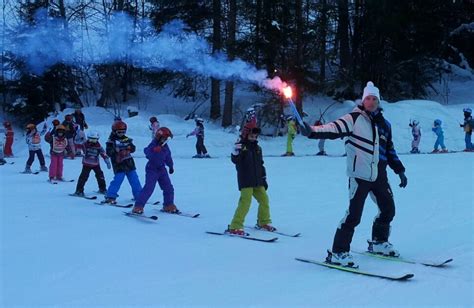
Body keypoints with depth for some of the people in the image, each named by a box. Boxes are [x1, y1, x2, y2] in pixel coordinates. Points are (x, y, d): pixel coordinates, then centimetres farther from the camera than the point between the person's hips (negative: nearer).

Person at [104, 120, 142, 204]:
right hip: (119, 165, -5)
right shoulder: (111, 141, -3)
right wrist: (115, 149, -27)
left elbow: (133, 149, 8)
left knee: (135, 180, 9)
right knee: (118, 180, -14)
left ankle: (138, 196, 20)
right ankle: (110, 197, -6)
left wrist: (129, 147, -12)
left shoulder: (126, 139, 11)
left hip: (129, 163, 5)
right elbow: (108, 152, -12)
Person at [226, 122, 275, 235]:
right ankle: (235, 227, -11)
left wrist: (264, 179, 20)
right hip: (246, 181, -7)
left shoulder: (257, 148, 15)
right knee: (245, 202, -15)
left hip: (257, 181, 7)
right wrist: (236, 151, -41)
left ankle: (264, 222, 32)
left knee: (264, 199, 11)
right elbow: (235, 160, -21)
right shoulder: (241, 146, -6)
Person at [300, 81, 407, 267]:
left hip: (379, 176, 7)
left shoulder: (384, 124, 16)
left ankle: (379, 242, 39)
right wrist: (312, 131, -34)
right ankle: (338, 252, -4)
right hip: (359, 175, -7)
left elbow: (389, 150, 25)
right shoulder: (355, 119, -4)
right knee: (354, 214, -12)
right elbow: (333, 129, -18)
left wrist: (400, 170, 22)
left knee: (388, 209, 17)